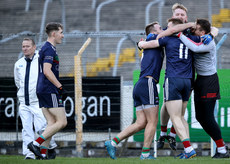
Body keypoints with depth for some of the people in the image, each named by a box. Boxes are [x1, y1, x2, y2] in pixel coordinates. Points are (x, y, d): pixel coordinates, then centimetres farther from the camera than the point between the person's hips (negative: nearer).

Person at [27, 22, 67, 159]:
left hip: (42, 90, 10)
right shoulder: (49, 49, -12)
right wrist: (61, 87, -21)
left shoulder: (47, 48, 20)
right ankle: (35, 144, -13)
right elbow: (47, 71, -22)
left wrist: (58, 88, 25)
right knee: (62, 122, -8)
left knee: (52, 124, 6)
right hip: (50, 91, -10)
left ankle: (42, 153, -1)